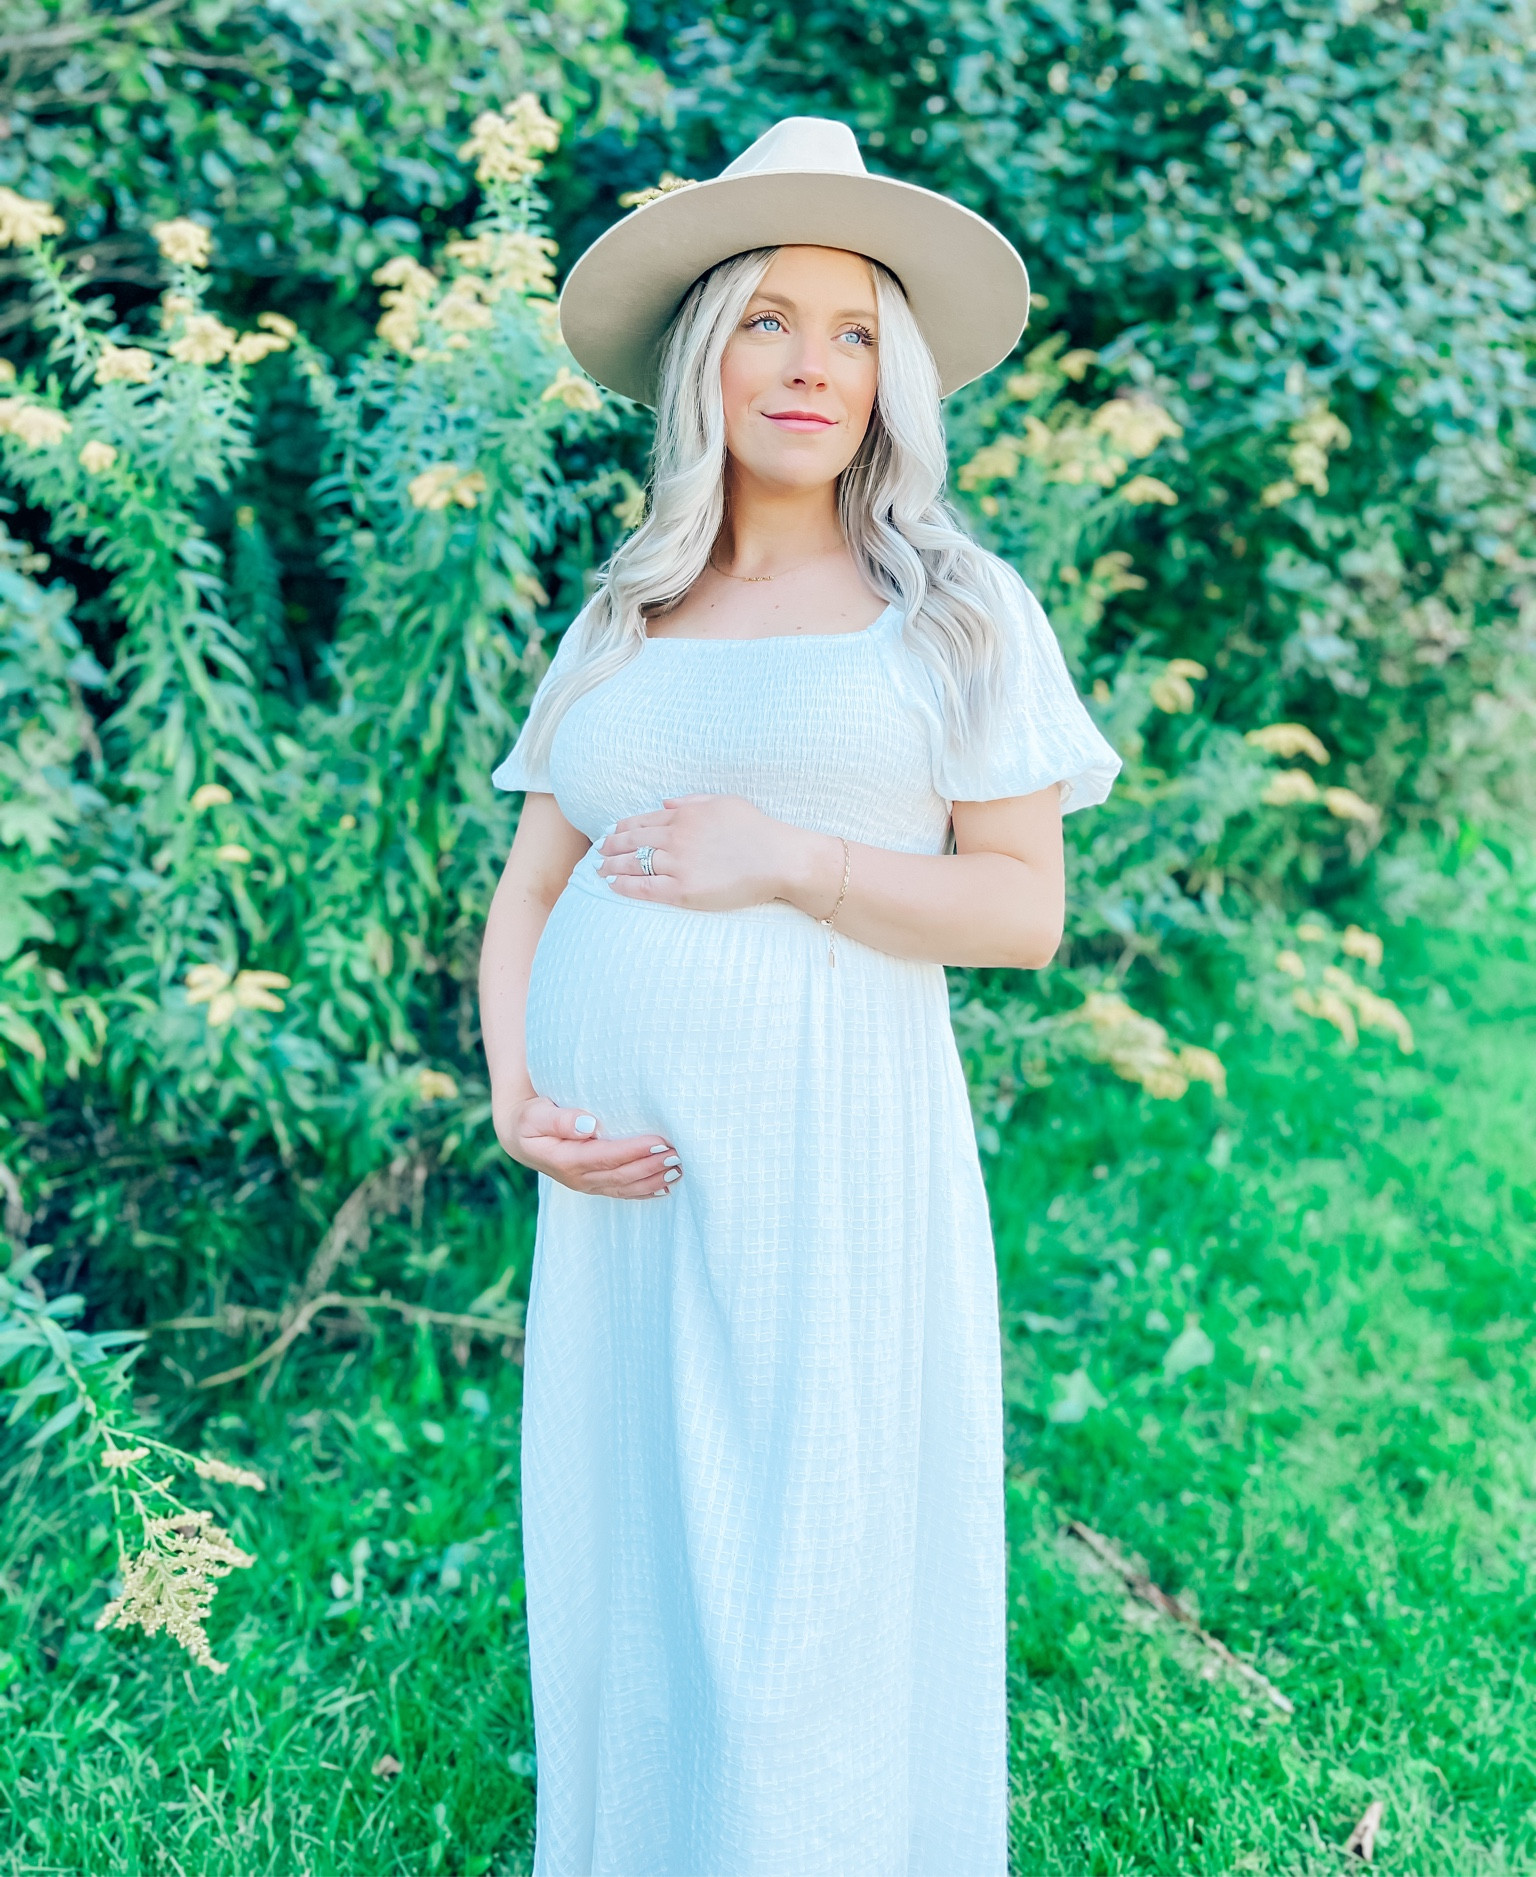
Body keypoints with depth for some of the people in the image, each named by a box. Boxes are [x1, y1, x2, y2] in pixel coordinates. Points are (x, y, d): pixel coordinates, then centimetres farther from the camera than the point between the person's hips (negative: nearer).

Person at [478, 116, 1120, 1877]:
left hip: (825, 1154, -4)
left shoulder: (957, 610, 3)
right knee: (624, 1581, 13)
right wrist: (511, 1096, -5)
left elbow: (1027, 908, -3)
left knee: (810, 1595, 0)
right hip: (621, 1176, 4)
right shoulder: (618, 627, 14)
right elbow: (528, 890, 12)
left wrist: (786, 860, -14)